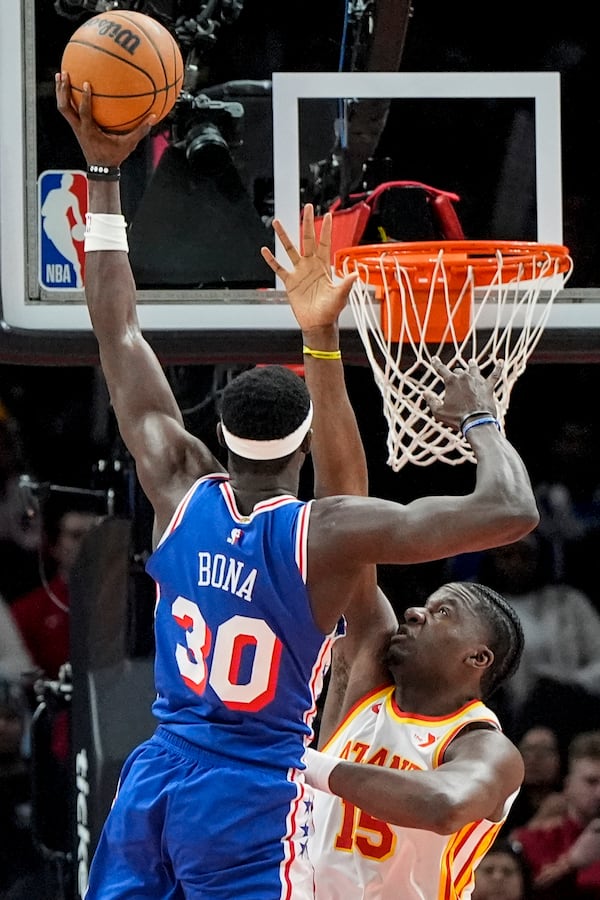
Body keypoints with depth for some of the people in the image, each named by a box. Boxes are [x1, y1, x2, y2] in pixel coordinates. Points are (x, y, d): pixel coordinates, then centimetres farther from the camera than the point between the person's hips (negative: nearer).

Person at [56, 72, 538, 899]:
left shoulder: (182, 496, -1)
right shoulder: (327, 534, -15)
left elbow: (119, 339, 7)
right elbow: (510, 511, -20)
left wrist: (104, 176, 10)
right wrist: (477, 420, 0)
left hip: (153, 783, 5)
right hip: (252, 801, -5)